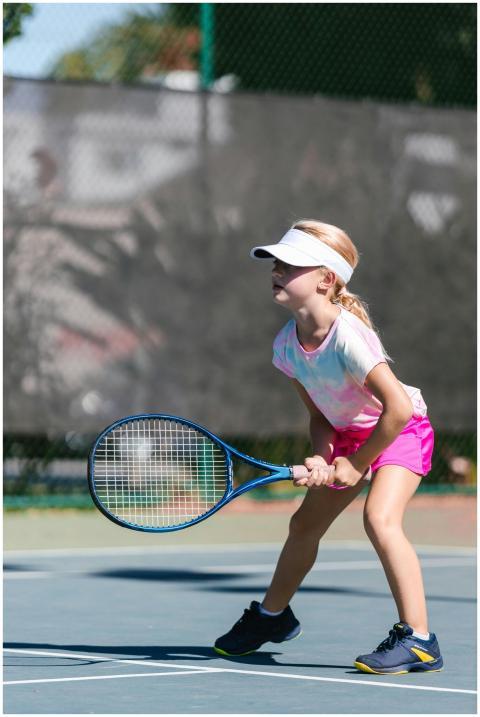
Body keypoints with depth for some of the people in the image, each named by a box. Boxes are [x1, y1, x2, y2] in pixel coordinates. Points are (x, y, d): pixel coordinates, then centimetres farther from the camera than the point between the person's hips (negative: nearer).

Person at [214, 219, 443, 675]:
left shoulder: (348, 337, -33)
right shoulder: (286, 345, -11)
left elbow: (399, 408, -34)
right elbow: (320, 414, 1)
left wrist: (355, 465, -24)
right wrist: (322, 459, -19)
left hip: (402, 431, -8)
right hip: (349, 433, 8)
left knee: (380, 518, -29)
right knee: (305, 523, 15)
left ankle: (417, 639, -23)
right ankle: (272, 615, 40)